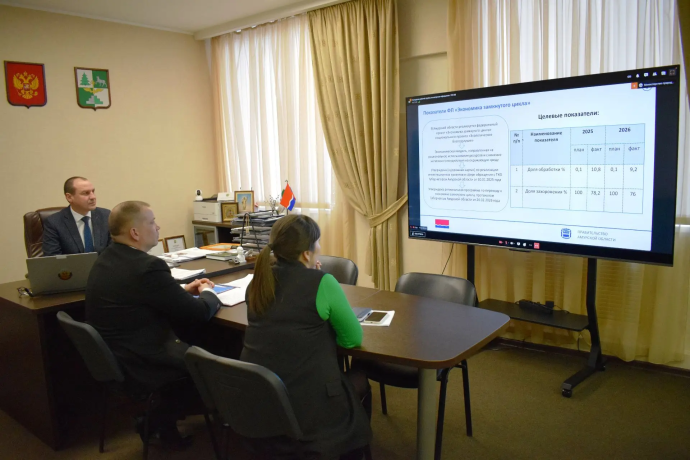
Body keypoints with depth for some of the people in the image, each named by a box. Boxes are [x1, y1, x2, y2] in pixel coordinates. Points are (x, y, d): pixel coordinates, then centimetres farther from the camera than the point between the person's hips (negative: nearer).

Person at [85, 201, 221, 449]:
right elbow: (199, 313, -17)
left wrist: (184, 289, 12)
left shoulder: (106, 258, 3)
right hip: (138, 365, -9)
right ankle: (161, 419, 18)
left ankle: (158, 415, 24)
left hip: (111, 358, 9)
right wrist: (208, 293, 3)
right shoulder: (147, 266, -26)